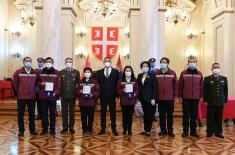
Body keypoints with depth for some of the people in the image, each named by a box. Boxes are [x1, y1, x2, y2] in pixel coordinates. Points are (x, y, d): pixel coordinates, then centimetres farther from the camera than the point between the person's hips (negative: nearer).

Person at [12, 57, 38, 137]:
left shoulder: (35, 73, 3)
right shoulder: (18, 72, -3)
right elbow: (15, 83, 3)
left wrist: (33, 91, 7)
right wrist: (19, 92, 6)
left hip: (32, 97, 2)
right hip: (21, 97, -2)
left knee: (32, 114, 10)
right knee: (20, 114, 6)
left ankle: (32, 129, 21)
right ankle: (21, 130, 17)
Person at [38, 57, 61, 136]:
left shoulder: (56, 72, 3)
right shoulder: (41, 72, 9)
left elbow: (58, 84, 0)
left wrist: (56, 93, -11)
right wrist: (40, 83, -6)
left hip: (53, 96, -2)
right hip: (43, 96, 2)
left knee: (52, 113, 5)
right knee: (44, 113, 7)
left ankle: (52, 129, 14)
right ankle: (44, 129, 17)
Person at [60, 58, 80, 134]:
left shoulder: (76, 72, 4)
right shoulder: (61, 72, 6)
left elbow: (78, 83, 3)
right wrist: (59, 93, 0)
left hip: (72, 95, -1)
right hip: (64, 95, 1)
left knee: (72, 112, 6)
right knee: (64, 112, 6)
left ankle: (71, 127, 15)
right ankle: (65, 127, 16)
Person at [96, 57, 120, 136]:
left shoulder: (116, 72, 2)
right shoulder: (99, 72, 8)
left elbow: (118, 84, 0)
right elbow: (98, 84, 7)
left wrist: (117, 95, -6)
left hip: (112, 96, -1)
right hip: (102, 96, 2)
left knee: (113, 112, 5)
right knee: (103, 112, 7)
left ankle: (114, 128, 15)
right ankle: (103, 128, 15)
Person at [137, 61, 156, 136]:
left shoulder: (152, 76, -4)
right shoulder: (139, 76, 9)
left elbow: (154, 88, -7)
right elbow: (138, 86, 8)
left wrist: (153, 98, -13)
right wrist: (138, 97, 3)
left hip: (149, 98, -4)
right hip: (142, 98, 4)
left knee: (149, 114, 1)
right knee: (145, 114, 11)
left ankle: (148, 130, 9)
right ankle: (145, 129, 19)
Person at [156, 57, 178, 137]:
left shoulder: (172, 73, 0)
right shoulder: (156, 73, 2)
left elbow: (175, 85, 2)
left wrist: (175, 95, -1)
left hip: (170, 98, -1)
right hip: (160, 98, 1)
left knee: (170, 115, 7)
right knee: (161, 115, 9)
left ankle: (170, 130, 18)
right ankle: (163, 130, 20)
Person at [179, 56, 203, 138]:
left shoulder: (199, 74, 6)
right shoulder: (183, 73, 2)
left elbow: (201, 86, 8)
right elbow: (180, 85, 1)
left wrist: (201, 96, 5)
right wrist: (180, 96, -2)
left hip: (196, 98, 1)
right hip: (186, 98, -1)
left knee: (194, 115, 7)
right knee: (185, 115, 5)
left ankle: (193, 131, 17)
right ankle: (185, 131, 14)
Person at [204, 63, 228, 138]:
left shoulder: (224, 79, 9)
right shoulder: (207, 79, 0)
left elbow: (225, 91, 10)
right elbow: (205, 91, -1)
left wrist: (225, 100, 7)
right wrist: (205, 100, -5)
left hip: (220, 102, 2)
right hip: (211, 103, -2)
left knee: (219, 118, 7)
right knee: (210, 118, 4)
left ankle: (218, 132, 19)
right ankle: (209, 132, 16)